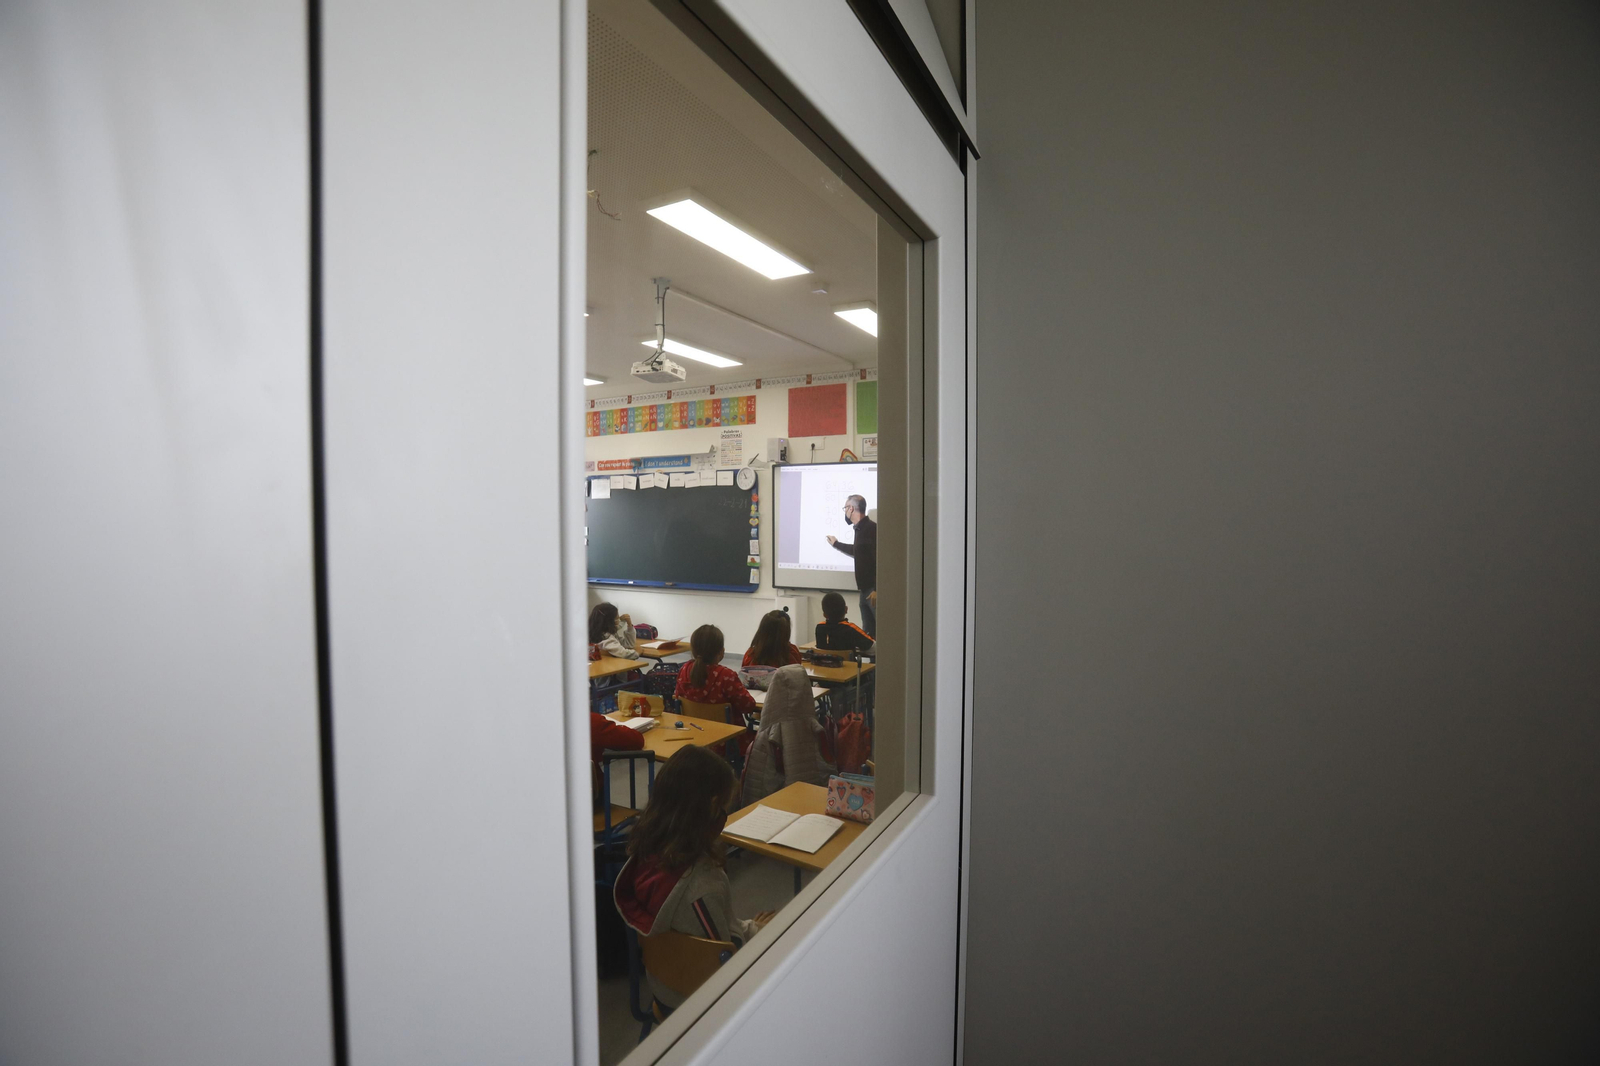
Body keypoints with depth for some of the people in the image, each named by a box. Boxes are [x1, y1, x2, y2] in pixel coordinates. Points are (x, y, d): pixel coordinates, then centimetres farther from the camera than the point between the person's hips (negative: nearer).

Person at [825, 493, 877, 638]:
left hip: (874, 589, -9)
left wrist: (877, 589, -24)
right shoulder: (860, 529, 15)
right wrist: (836, 543, 49)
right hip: (865, 589, 9)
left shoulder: (872, 528, -13)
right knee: (868, 633, 10)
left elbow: (879, 559, -21)